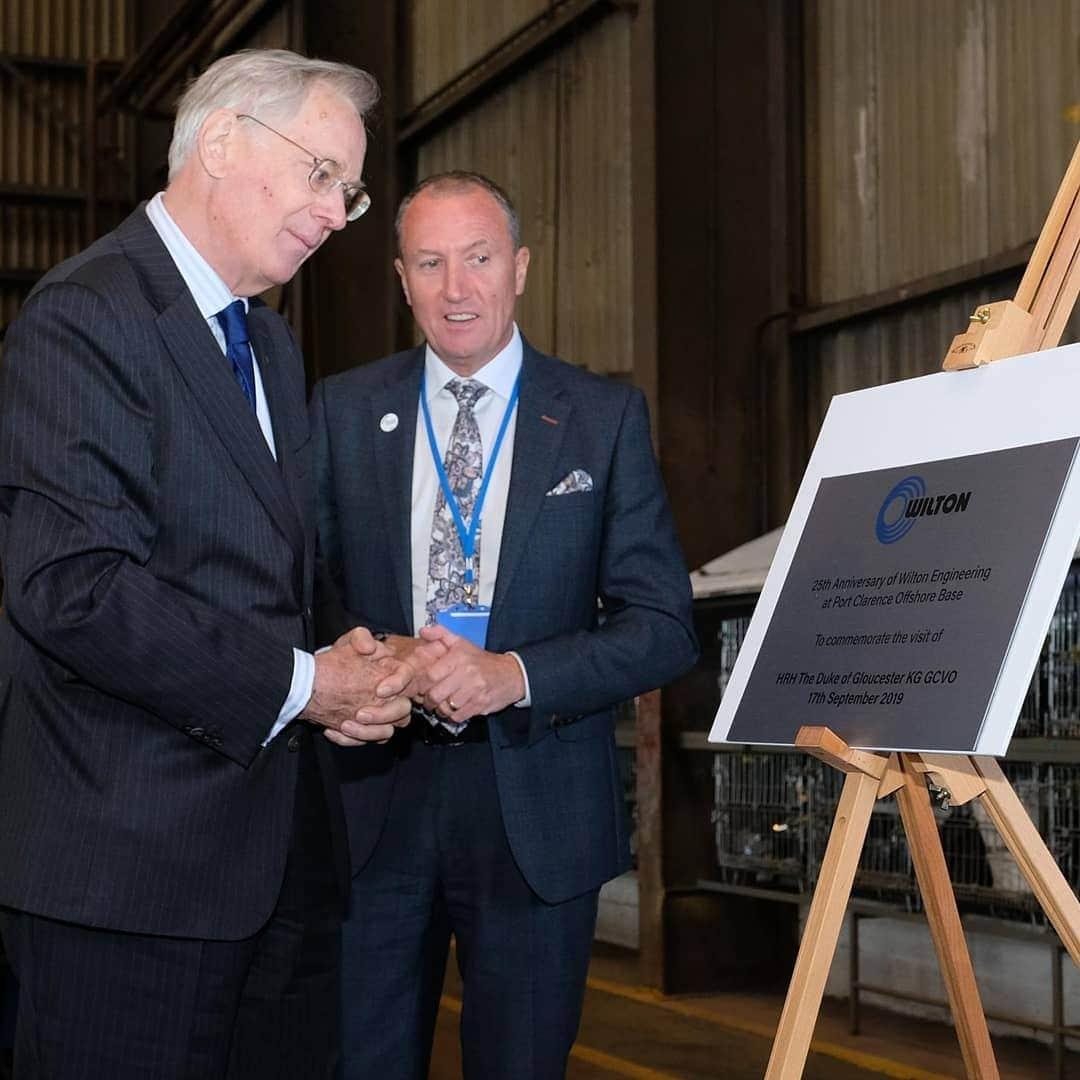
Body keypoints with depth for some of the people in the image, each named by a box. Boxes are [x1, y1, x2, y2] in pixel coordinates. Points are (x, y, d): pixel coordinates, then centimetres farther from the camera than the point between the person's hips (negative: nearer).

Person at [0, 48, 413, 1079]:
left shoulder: (270, 345, 20)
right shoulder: (85, 318, -11)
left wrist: (341, 663, 4)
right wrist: (297, 684, -15)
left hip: (282, 856, 9)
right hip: (133, 860, -9)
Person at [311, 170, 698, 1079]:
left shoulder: (606, 417, 2)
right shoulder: (342, 411, 6)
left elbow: (664, 626, -1)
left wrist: (515, 674, -16)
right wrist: (384, 659, -15)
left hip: (538, 809, -1)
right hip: (372, 799, 1)